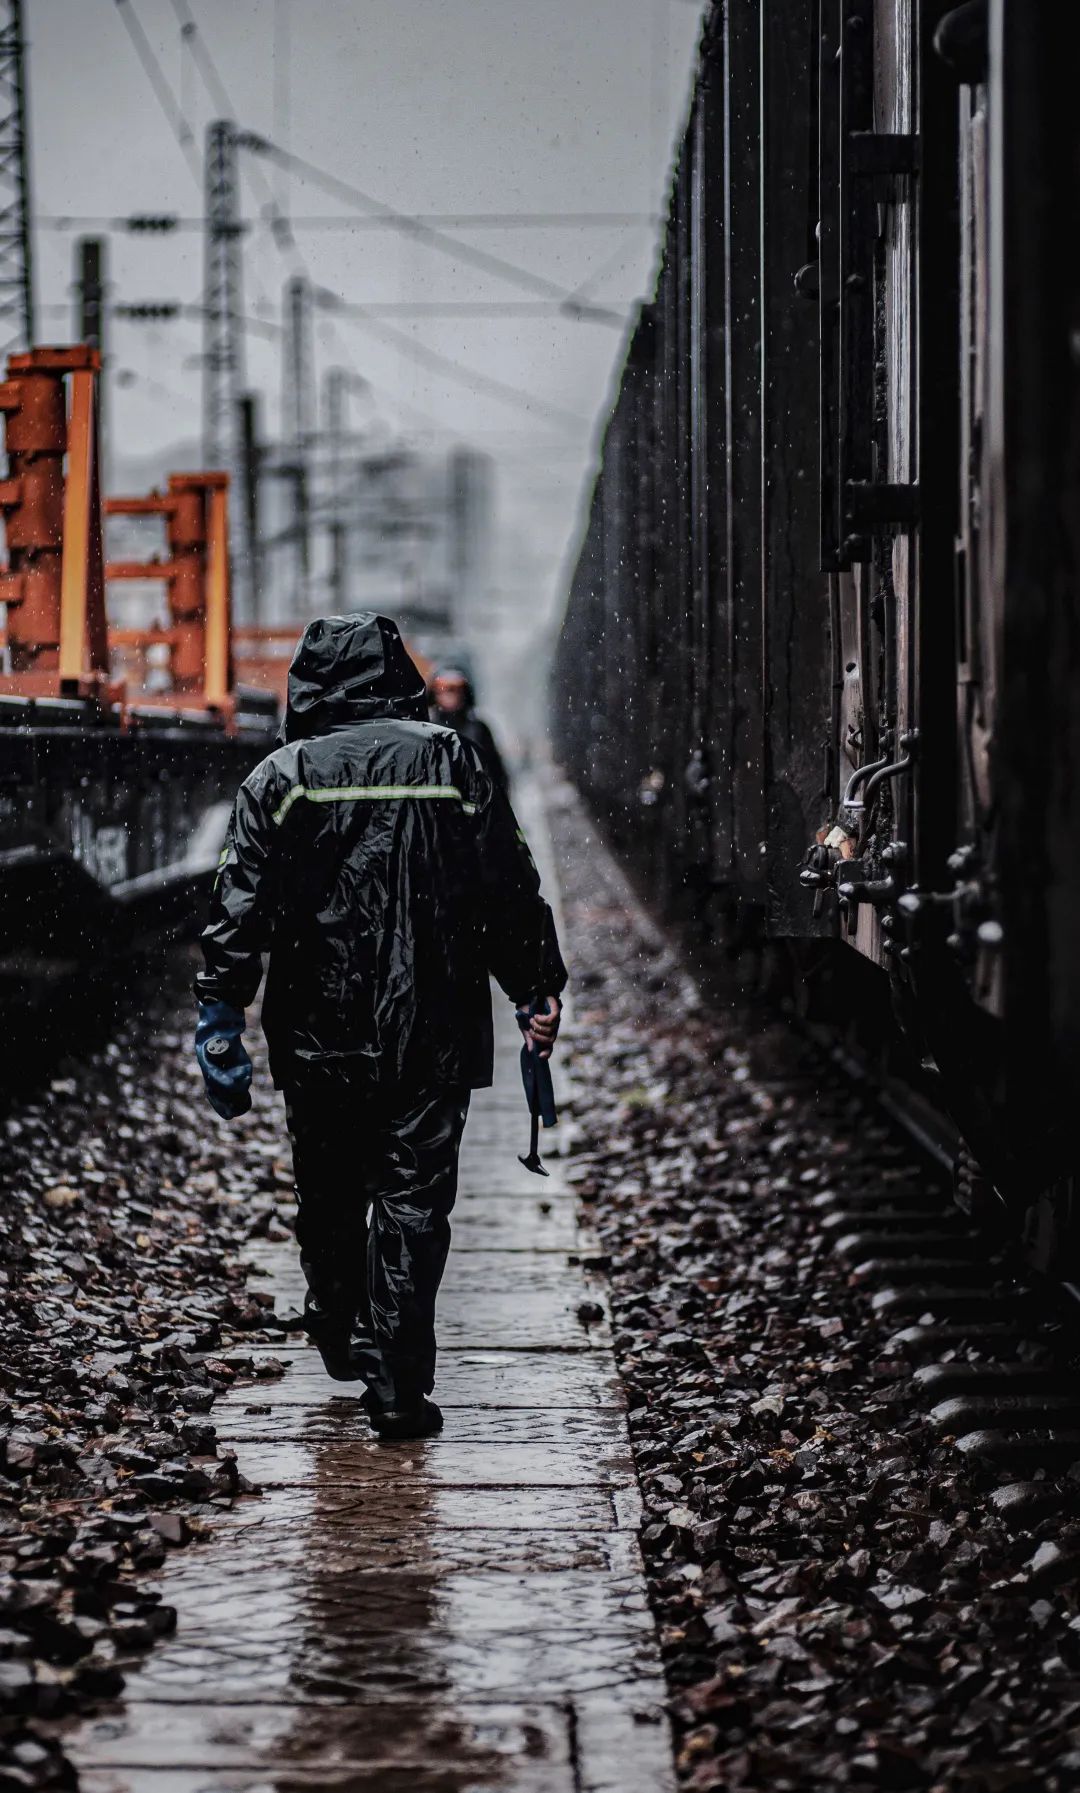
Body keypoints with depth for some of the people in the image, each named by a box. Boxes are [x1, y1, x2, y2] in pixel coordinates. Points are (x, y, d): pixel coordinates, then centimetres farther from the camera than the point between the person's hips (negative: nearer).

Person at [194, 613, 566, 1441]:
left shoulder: (283, 777, -1)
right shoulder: (454, 764, 1)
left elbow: (241, 908, -4)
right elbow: (514, 892, 4)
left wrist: (220, 1015, 0)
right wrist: (539, 990, 13)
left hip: (318, 1033, 1)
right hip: (432, 1031, 0)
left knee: (329, 1194, 18)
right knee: (415, 1198, 0)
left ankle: (340, 1338, 33)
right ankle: (399, 1380, -6)